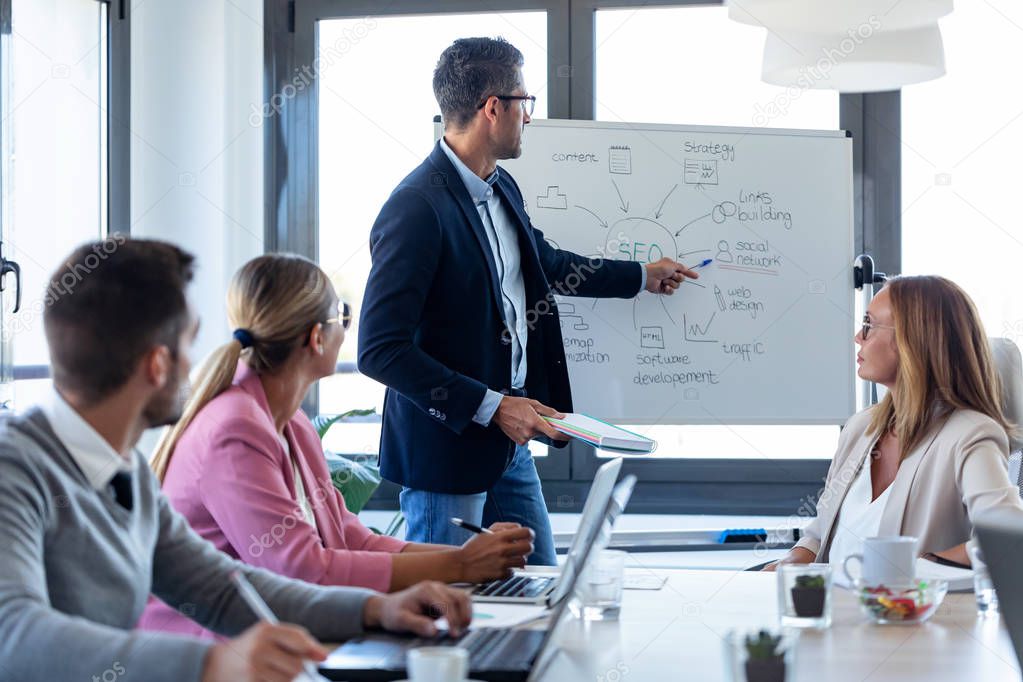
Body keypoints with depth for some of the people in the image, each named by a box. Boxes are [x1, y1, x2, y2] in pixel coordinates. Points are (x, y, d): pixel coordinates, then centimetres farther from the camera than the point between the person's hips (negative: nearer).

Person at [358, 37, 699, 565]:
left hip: (509, 442, 9)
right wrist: (490, 406, -24)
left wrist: (642, 277, 38)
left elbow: (545, 264, 28)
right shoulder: (417, 209, -22)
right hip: (446, 449, -9)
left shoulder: (502, 189, 7)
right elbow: (380, 350, -24)